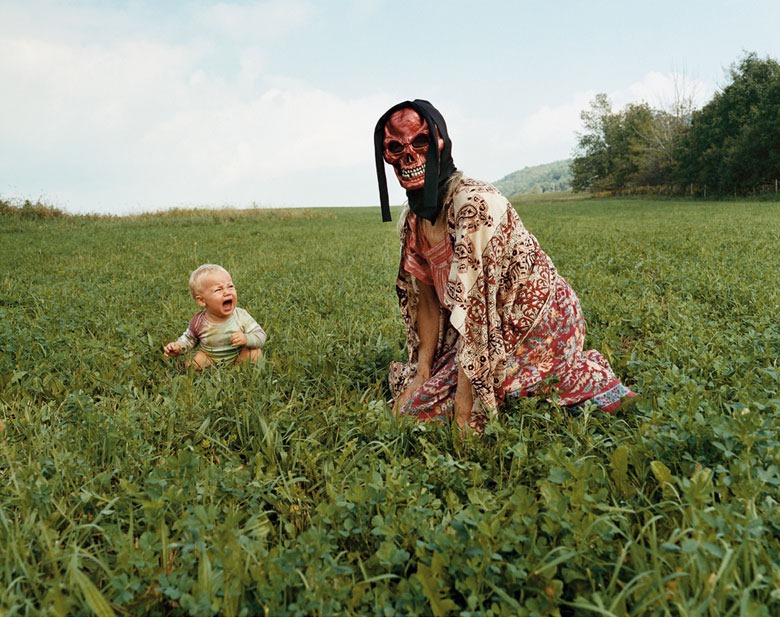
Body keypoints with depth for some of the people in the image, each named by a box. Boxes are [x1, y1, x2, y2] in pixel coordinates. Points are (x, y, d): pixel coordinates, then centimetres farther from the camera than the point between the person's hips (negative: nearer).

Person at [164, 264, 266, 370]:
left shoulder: (241, 316, -21)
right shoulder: (198, 321, -17)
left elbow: (260, 335, -15)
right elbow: (189, 339, 5)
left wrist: (246, 339, -35)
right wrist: (178, 347, -15)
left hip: (238, 357, 0)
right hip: (210, 359, 1)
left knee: (255, 353, -23)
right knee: (191, 365, -18)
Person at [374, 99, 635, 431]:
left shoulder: (473, 204, -26)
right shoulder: (412, 219, 0)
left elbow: (475, 305, -26)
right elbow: (426, 299, 4)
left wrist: (465, 393, -23)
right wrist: (422, 373, -3)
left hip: (538, 327, -8)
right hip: (497, 327, 8)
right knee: (410, 395, 10)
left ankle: (583, 378, 4)